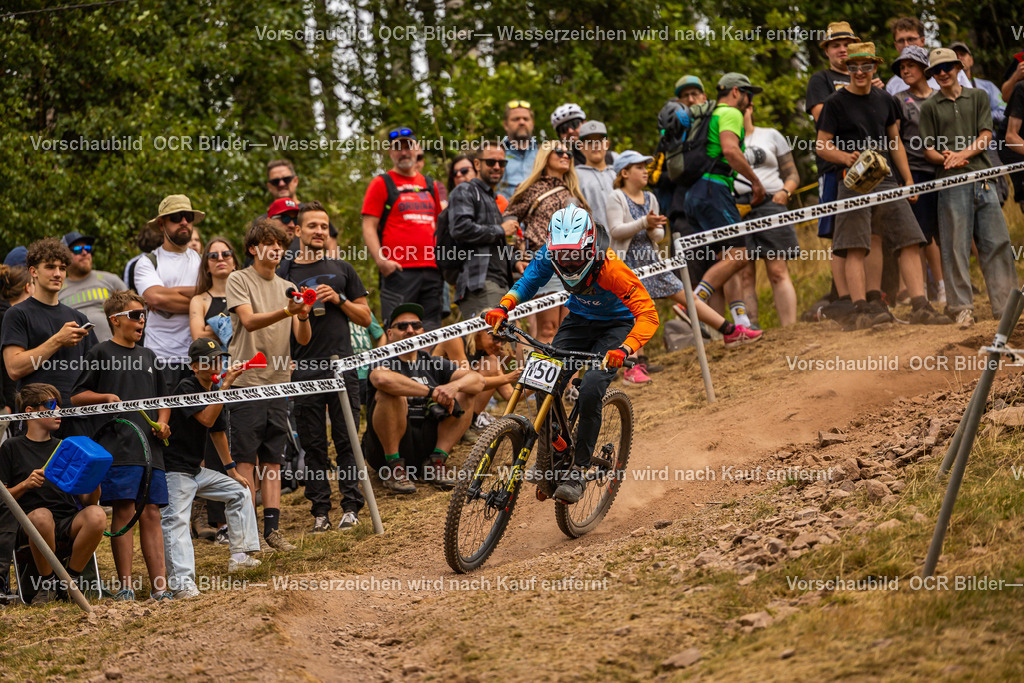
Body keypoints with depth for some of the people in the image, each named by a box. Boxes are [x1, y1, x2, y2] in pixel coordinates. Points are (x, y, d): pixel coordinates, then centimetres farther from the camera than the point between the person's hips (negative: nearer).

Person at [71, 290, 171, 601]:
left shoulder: (148, 356, 20)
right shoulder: (101, 353, 4)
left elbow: (162, 399, 28)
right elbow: (76, 396, 3)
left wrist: (162, 423, 9)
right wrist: (106, 397, -12)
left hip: (149, 447, 5)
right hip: (117, 446, -5)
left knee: (151, 514, 3)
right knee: (124, 511, -9)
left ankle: (159, 587, 2)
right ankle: (125, 585, -5)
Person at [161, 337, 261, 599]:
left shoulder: (214, 390, 11)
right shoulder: (186, 388, -15)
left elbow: (218, 431, 22)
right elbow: (206, 419, -29)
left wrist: (231, 469, 24)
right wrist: (225, 385, -30)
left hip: (197, 470, 10)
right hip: (175, 470, -10)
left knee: (240, 492, 16)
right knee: (176, 520, -21)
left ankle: (239, 554, 19)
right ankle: (182, 583, -34)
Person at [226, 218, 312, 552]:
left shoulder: (287, 288, 15)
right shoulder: (239, 280, 0)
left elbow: (302, 339, 7)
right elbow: (249, 321, -16)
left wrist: (303, 317, -15)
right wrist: (286, 312, -30)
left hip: (279, 382, 5)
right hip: (247, 381, -5)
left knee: (273, 460, 6)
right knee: (246, 459, -5)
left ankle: (272, 526, 8)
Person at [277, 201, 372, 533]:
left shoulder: (341, 269, 13)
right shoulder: (283, 274, 9)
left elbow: (365, 316, 13)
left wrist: (339, 299, -3)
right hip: (305, 371, 0)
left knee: (346, 440, -3)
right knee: (314, 445, 1)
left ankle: (351, 506, 0)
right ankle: (320, 511, 5)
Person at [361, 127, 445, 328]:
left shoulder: (429, 185, 21)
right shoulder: (381, 184, 5)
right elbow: (368, 227, -2)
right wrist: (381, 260, -15)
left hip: (432, 270, 5)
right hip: (398, 271, -5)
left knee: (432, 332, 4)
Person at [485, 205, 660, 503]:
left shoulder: (610, 268, -35)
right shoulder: (550, 255, -21)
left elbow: (648, 315, -36)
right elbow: (528, 281, -3)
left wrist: (623, 350, -51)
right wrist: (504, 307, -22)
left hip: (616, 325, -5)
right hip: (579, 319, 5)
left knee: (590, 390, -25)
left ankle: (579, 471, -13)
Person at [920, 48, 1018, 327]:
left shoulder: (978, 97, 14)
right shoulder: (930, 107, 10)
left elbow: (985, 136, 5)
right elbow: (928, 149, 6)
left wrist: (962, 154, -11)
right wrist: (946, 158, -15)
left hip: (982, 177, 2)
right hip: (951, 181, -2)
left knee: (996, 242, -1)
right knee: (956, 246, -4)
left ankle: (1005, 304, 3)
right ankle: (962, 307, -1)